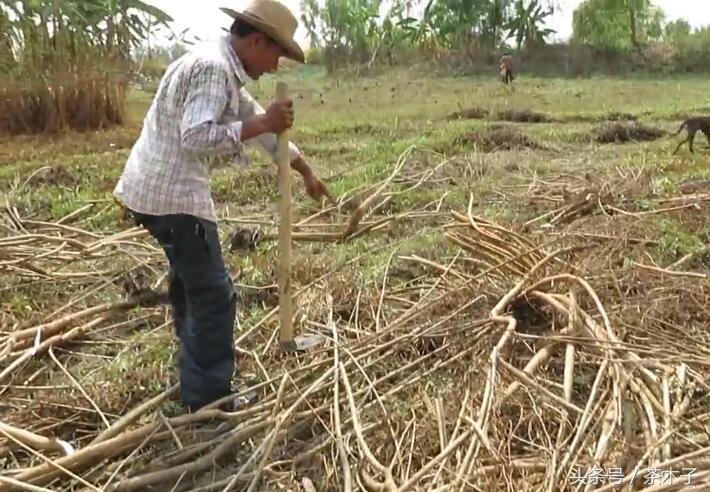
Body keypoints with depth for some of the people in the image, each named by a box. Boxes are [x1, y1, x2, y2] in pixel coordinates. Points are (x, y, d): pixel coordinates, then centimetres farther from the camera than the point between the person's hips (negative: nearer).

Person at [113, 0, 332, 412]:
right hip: (171, 193, -11)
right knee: (214, 293, -4)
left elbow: (266, 128, 22)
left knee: (192, 278, 26)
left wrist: (307, 172, 25)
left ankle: (197, 370, 45)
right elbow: (195, 137, -29)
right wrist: (259, 123, -21)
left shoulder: (224, 70, 16)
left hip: (161, 188, 11)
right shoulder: (212, 67, -17)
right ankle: (209, 400, 7)